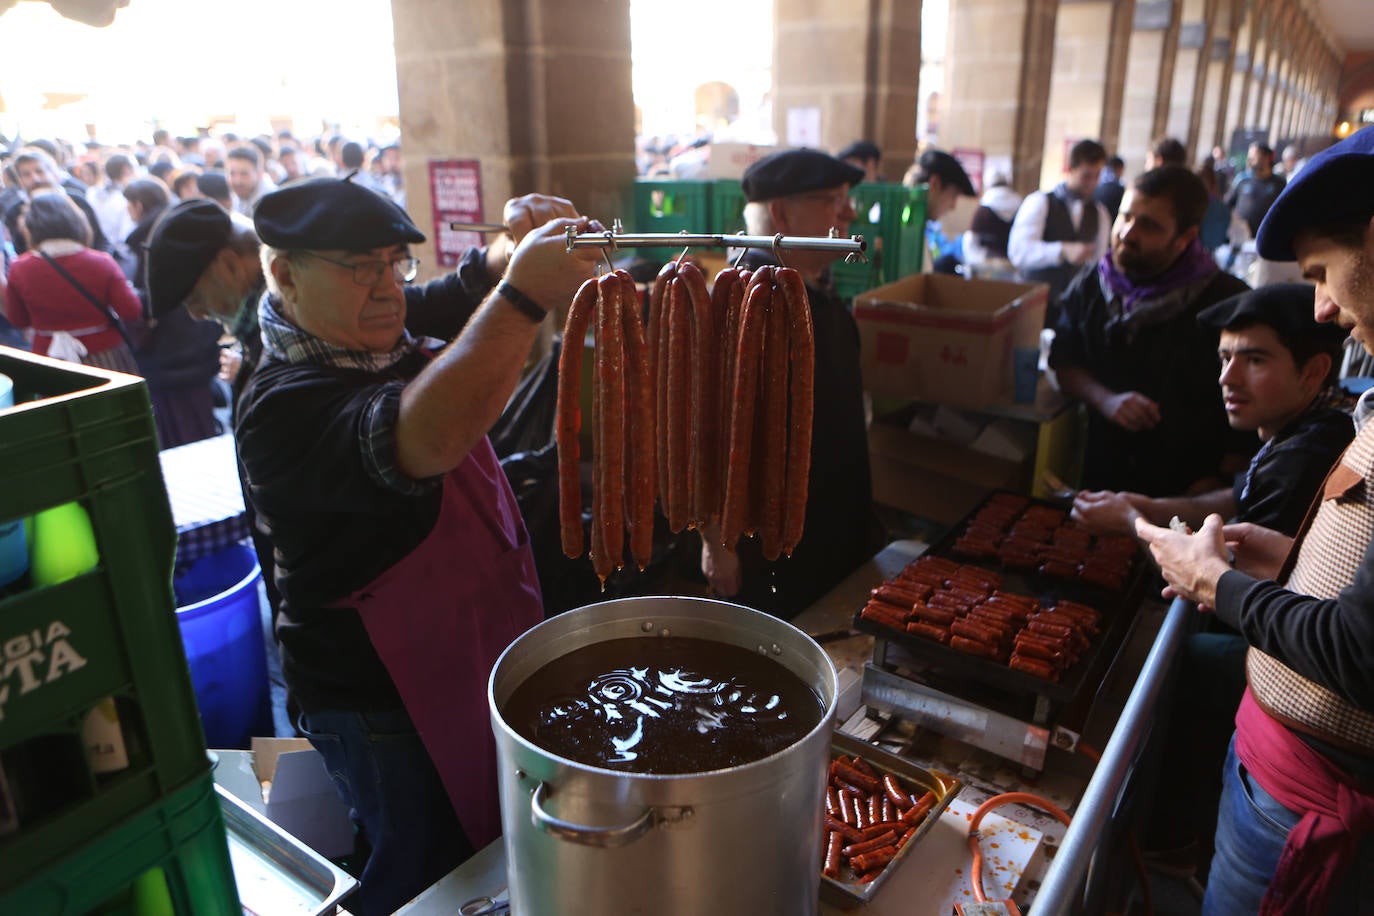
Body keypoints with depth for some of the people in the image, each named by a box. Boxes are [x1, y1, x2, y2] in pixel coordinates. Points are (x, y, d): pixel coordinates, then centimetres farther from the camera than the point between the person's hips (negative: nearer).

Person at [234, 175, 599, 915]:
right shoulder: (282, 406, -25)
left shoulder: (390, 335, 2)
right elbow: (423, 442, -43)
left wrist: (525, 239, -18)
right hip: (383, 706, -8)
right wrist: (524, 293, -46)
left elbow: (478, 285, 6)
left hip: (472, 656, 8)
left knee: (490, 847, 24)